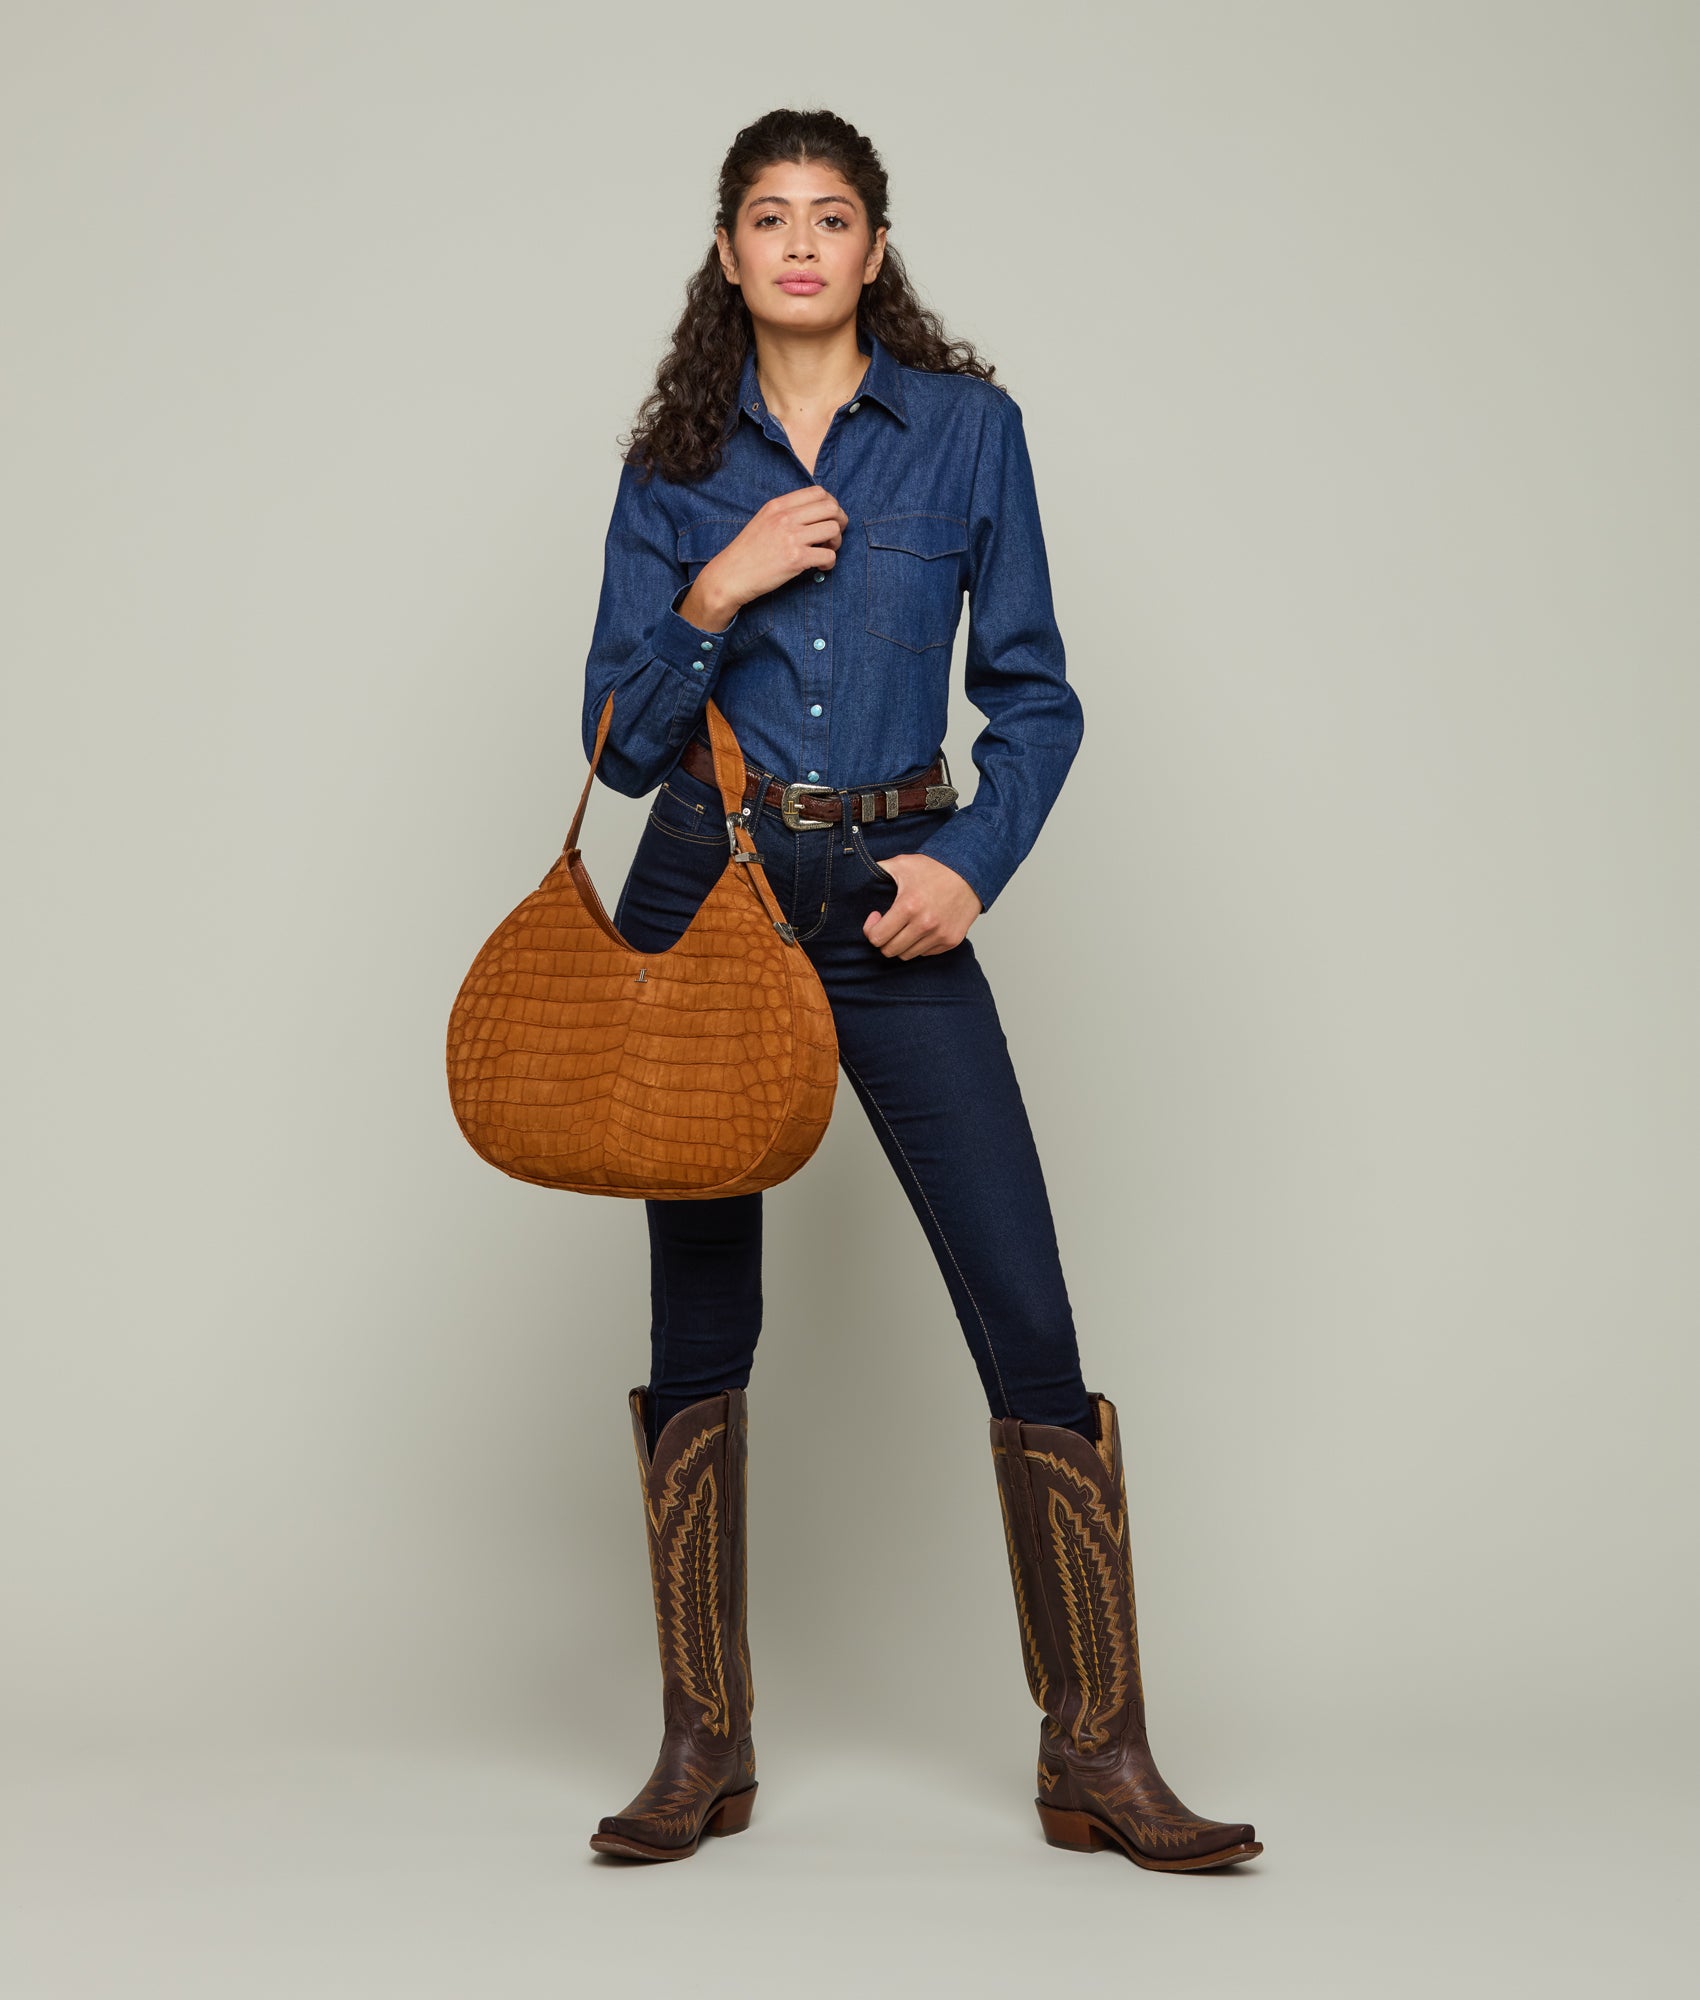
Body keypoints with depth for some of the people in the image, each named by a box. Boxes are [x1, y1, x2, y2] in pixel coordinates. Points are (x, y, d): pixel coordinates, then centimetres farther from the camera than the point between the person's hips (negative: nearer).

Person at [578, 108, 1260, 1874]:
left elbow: (1032, 696, 4)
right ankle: (703, 1747, 16)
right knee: (699, 1324, 4)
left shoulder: (969, 428, 3)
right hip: (700, 895, 1)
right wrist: (717, 591, -12)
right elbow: (617, 737, 3)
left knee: (1027, 1319, -8)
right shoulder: (676, 467, 6)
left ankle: (1098, 1756, 2)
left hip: (894, 905, -1)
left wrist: (970, 865, -11)